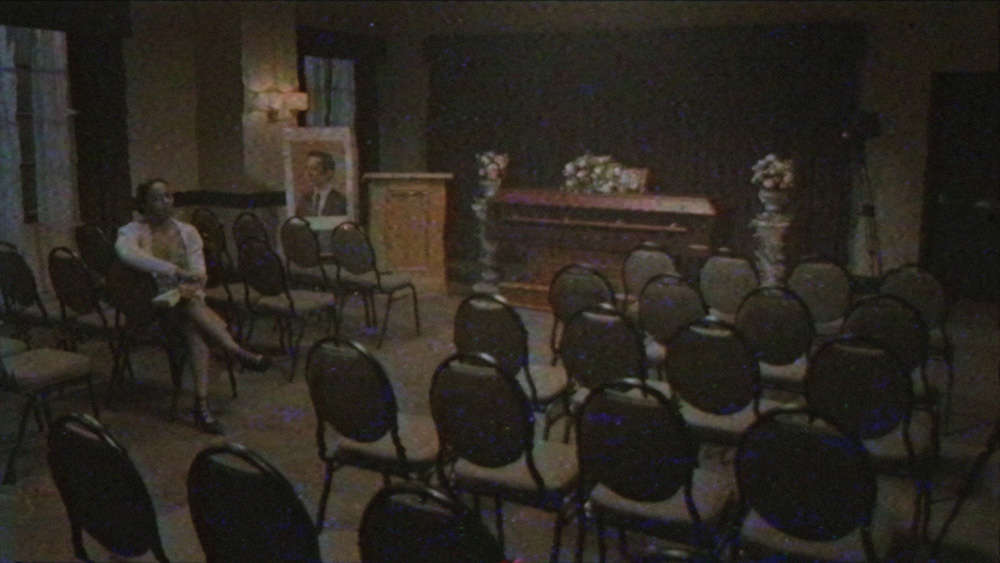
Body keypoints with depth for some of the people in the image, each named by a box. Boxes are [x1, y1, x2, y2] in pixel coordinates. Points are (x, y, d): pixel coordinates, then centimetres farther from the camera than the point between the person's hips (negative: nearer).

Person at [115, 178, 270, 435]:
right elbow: (126, 252, -25)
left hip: (188, 300, 3)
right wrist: (175, 271, -34)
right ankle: (239, 352, -38)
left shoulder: (187, 232, 13)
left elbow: (198, 274, 4)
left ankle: (202, 403, -41)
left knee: (195, 329, -32)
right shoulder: (132, 232, 2)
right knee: (191, 311, -35)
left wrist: (190, 287, -22)